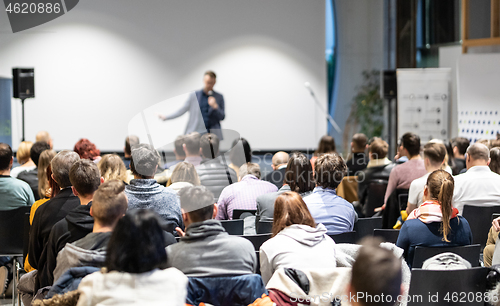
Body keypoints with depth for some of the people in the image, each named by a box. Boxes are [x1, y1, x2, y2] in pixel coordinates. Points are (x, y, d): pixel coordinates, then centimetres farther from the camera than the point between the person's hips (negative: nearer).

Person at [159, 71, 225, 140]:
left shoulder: (219, 97, 9)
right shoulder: (194, 96, 8)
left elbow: (222, 117, 10)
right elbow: (181, 110, 11)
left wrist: (215, 106, -8)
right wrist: (165, 117, 4)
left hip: (213, 134, 0)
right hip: (195, 133, 0)